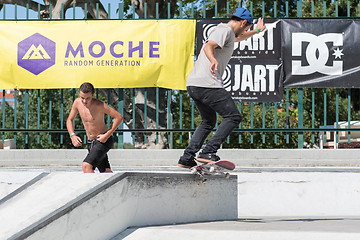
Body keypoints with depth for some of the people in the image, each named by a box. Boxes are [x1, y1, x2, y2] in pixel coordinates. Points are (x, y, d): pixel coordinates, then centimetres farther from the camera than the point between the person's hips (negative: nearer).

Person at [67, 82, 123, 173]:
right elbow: (69, 120, 11)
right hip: (90, 143, 7)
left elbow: (119, 117, -18)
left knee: (86, 165, -24)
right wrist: (72, 136, -7)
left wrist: (107, 135, -23)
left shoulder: (99, 105, -20)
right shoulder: (77, 102, -3)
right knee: (106, 172, 10)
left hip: (103, 141, -7)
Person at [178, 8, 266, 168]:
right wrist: (213, 60, -44)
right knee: (233, 117, -10)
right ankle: (208, 153, -20)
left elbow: (239, 37, 52)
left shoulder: (228, 32, 27)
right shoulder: (225, 30, -5)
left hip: (193, 85, 11)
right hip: (207, 84, -11)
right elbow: (208, 46, -23)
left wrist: (257, 31, 67)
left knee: (208, 122, 21)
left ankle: (187, 158, 14)